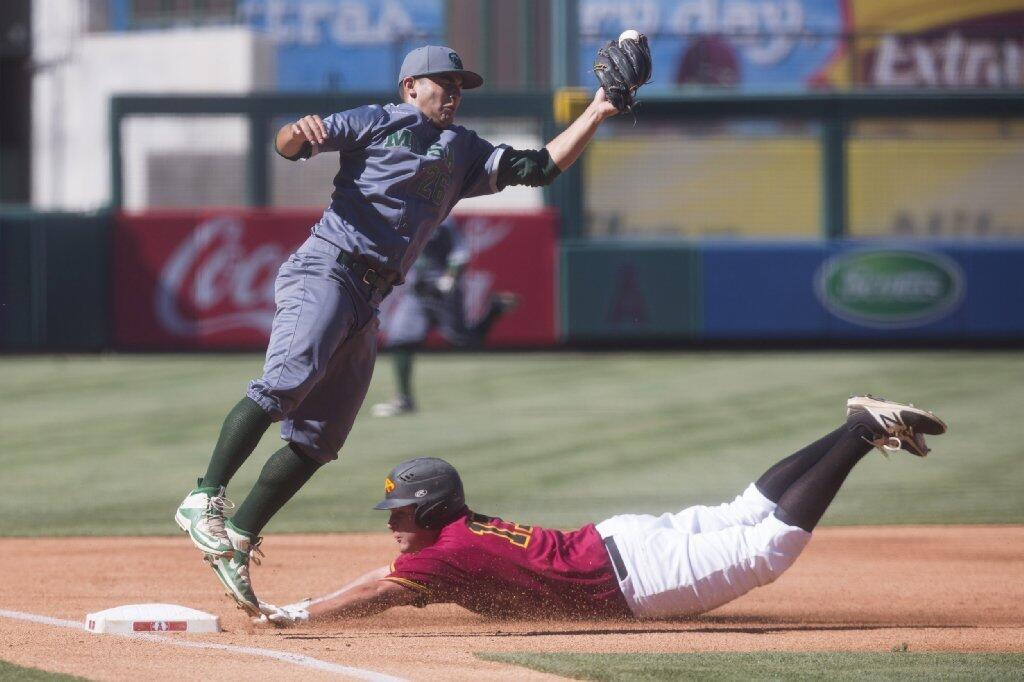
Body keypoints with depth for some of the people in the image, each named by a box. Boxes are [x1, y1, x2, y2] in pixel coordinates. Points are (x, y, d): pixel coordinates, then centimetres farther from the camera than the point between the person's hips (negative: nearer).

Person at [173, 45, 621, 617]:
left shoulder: (464, 154, 25)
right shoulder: (377, 123, 7)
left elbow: (542, 167, 18)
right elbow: (289, 144, -2)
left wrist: (595, 115, 9)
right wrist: (300, 133, -25)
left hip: (368, 303, 7)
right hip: (324, 270, -7)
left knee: (318, 440, 1)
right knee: (288, 380, -30)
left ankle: (234, 545, 3)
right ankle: (205, 501, -36)